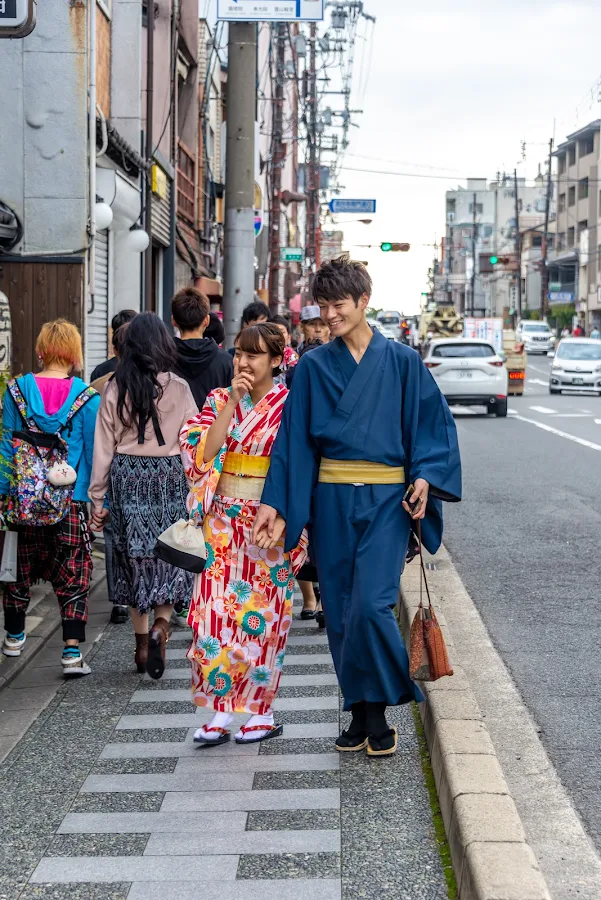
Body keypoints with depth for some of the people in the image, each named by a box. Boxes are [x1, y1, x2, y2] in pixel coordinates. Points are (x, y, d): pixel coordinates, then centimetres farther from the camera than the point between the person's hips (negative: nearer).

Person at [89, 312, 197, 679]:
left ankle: (142, 642, 16)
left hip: (127, 477, 2)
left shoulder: (115, 389, 0)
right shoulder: (178, 387, -5)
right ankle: (161, 627, -15)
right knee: (169, 557, 6)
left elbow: (103, 446, 3)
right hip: (168, 476, -2)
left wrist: (98, 497, 9)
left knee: (136, 557, 12)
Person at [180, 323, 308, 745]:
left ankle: (264, 712, 13)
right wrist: (231, 402, -11)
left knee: (259, 615, 2)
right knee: (217, 610, -3)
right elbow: (205, 453, -6)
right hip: (224, 520, 3)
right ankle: (221, 712, 3)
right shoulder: (219, 401, 8)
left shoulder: (291, 404, -2)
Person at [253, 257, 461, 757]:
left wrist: (425, 477, -12)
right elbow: (296, 437, 6)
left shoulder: (401, 361, 2)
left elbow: (433, 422, 3)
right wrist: (277, 504, 1)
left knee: (371, 603, -15)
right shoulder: (314, 367, 7)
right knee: (340, 609, 5)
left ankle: (378, 712, 1)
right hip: (331, 498, 3)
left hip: (386, 498, -3)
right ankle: (362, 712, 17)